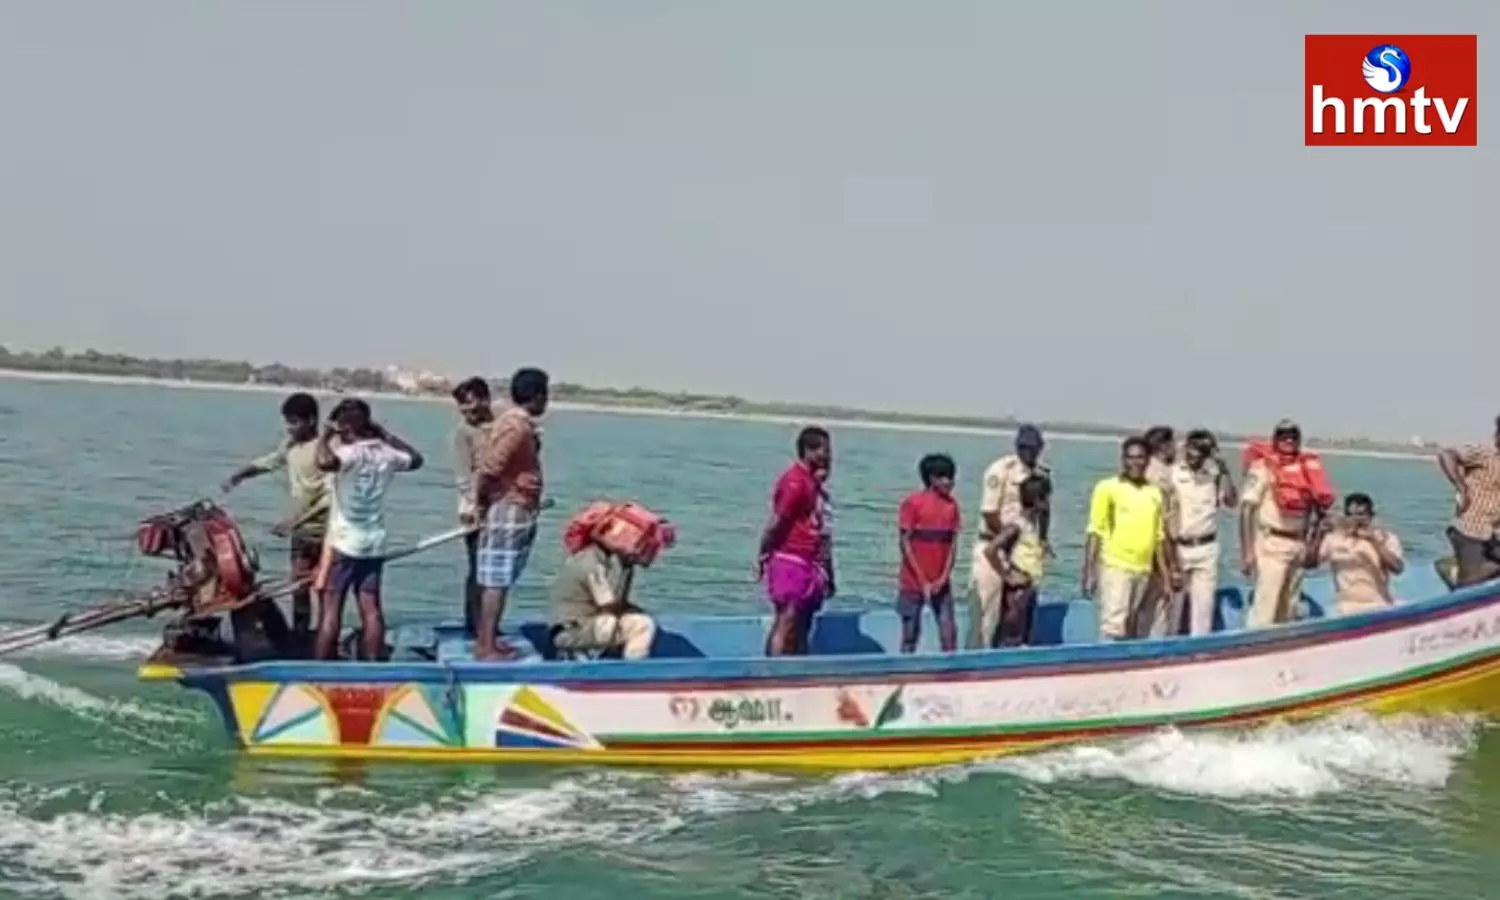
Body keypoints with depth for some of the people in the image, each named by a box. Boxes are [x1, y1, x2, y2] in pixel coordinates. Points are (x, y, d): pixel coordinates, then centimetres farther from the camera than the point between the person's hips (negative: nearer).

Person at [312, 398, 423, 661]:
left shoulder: (350, 453, -16)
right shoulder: (386, 454, 3)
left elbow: (324, 461, -37)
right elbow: (415, 459, 24)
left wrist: (325, 436, -17)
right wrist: (385, 434, 21)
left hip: (343, 542, -6)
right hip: (374, 544, 6)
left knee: (330, 608, -1)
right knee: (370, 608, 7)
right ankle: (372, 664, 7)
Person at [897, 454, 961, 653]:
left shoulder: (952, 505, 4)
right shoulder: (912, 504, -10)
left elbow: (953, 543, 5)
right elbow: (905, 544, -10)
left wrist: (944, 578, -6)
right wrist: (923, 582, -12)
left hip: (941, 583, 4)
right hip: (913, 582, -4)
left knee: (949, 634, -2)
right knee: (910, 634, 3)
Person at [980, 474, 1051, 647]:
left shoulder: (1036, 522, 9)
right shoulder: (1016, 525, -16)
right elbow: (990, 550, -25)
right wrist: (1006, 576, -19)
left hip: (1030, 588, 9)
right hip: (1017, 590, -9)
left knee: (1024, 638, 11)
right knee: (1011, 640, -7)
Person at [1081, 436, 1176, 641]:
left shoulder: (1155, 493, 11)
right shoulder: (1108, 487, -2)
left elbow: (1158, 536, 16)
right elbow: (1095, 532, -5)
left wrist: (1167, 575, 14)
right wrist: (1089, 571, -10)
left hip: (1143, 570, 5)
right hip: (1114, 566, -5)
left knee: (1128, 629, 10)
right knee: (1113, 625, -13)